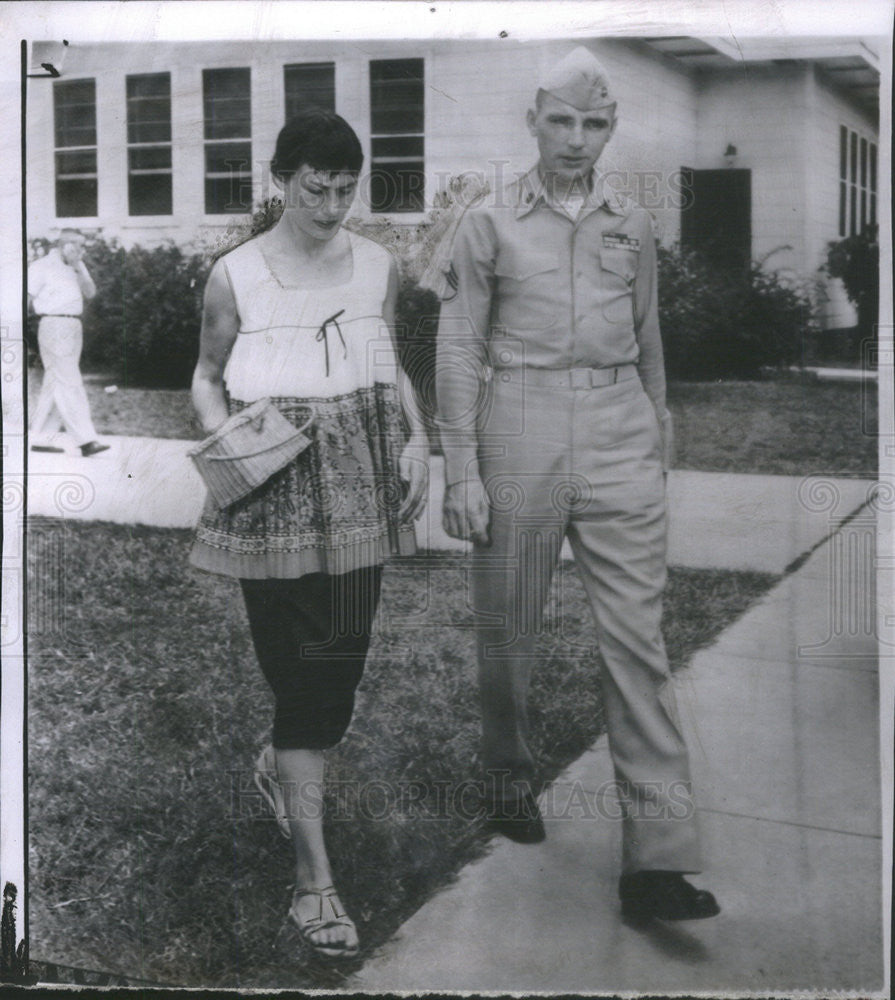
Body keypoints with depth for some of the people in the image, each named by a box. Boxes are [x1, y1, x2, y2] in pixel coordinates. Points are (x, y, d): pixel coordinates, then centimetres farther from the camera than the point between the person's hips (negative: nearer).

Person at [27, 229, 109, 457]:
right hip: (54, 327, -8)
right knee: (70, 386, -11)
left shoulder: (73, 267, 16)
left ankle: (40, 438, 15)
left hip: (73, 329, 8)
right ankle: (86, 440, -15)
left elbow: (90, 292, 8)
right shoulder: (42, 267, -5)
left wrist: (79, 267, -5)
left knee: (56, 386, 9)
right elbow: (26, 298, -5)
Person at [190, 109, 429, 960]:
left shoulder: (377, 267, 6)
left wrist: (417, 440, 3)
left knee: (341, 659, 8)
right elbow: (208, 377, 7)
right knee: (300, 667, -5)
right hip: (274, 489, -4)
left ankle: (280, 766, 43)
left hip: (359, 488, 4)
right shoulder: (235, 276, -4)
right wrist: (224, 438, -11)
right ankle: (314, 877, 3)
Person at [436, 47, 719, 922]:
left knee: (637, 636, -6)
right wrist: (460, 471, -6)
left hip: (619, 439, 2)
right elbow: (458, 349, 0)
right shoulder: (490, 225, 2)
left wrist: (660, 447, 20)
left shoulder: (632, 226, 11)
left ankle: (657, 859, -5)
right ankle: (508, 776, 36)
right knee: (508, 625, 10)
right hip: (520, 434, -1)